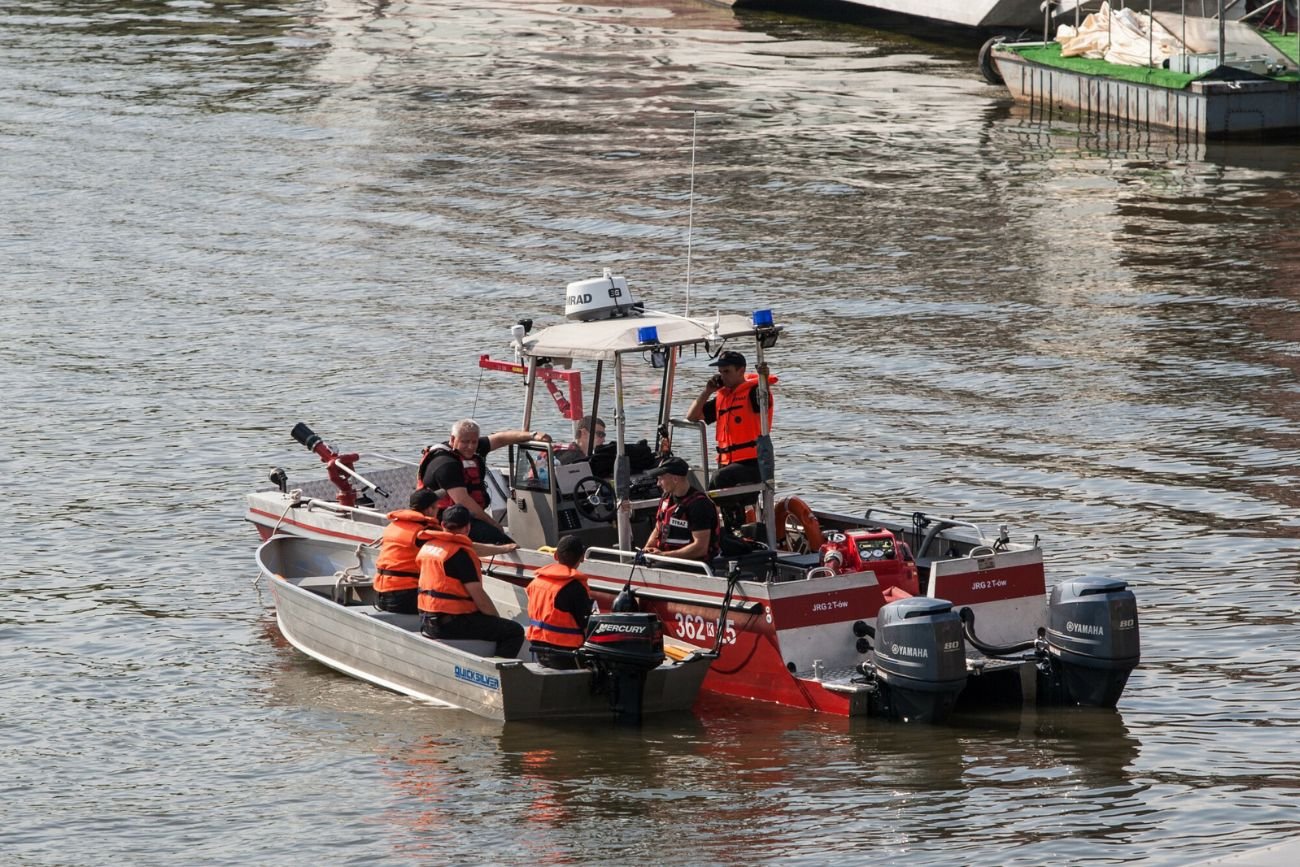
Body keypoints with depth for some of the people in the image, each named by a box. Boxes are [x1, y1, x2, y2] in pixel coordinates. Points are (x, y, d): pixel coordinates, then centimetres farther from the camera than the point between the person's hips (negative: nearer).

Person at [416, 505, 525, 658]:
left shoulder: (428, 546, 10)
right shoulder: (461, 553, -16)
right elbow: (478, 595, -17)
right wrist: (498, 620, -3)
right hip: (451, 623, -9)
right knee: (515, 631, -6)